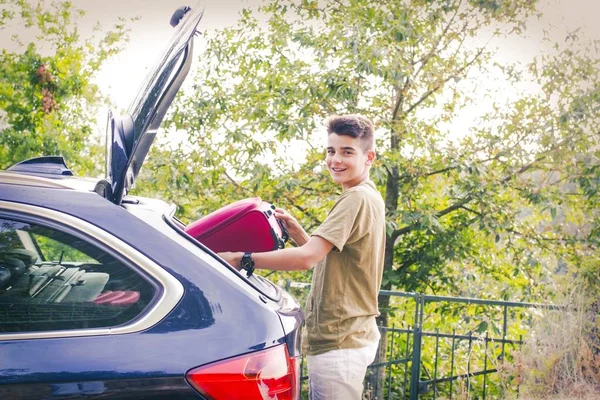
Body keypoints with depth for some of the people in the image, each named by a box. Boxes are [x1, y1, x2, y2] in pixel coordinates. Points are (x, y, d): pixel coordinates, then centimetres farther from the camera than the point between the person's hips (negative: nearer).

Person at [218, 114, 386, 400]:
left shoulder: (357, 199, -16)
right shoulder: (367, 198, 16)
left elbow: (307, 258, -25)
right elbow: (324, 256, 20)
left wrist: (240, 259, -21)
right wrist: (296, 231, 6)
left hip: (339, 343, -11)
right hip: (349, 336, 11)